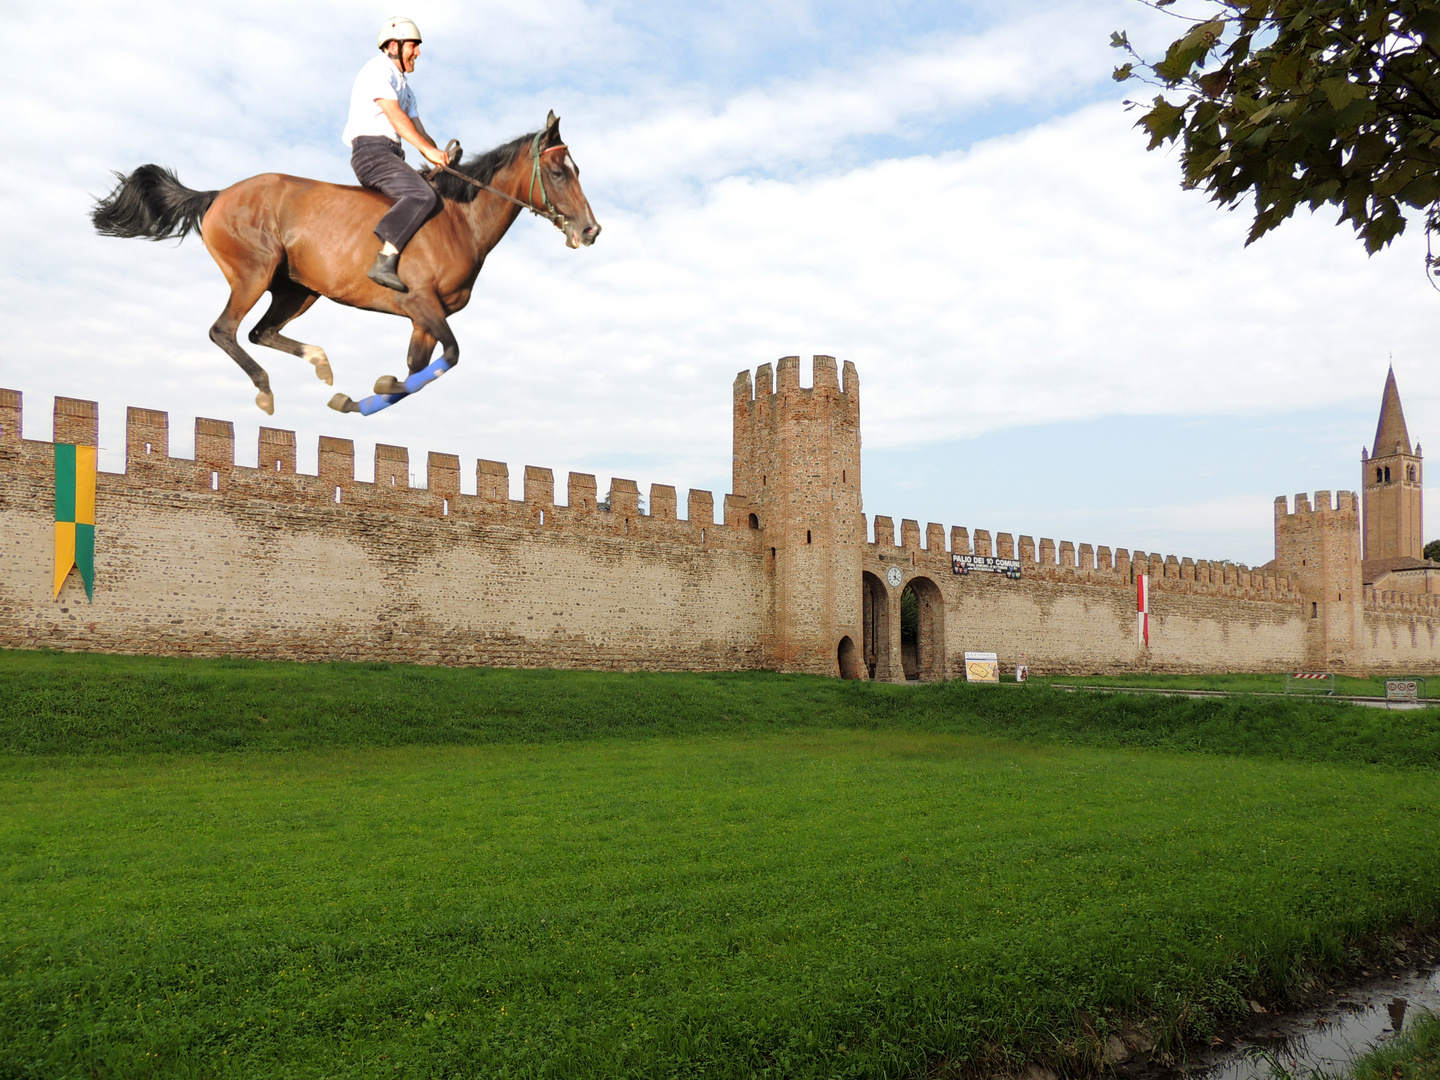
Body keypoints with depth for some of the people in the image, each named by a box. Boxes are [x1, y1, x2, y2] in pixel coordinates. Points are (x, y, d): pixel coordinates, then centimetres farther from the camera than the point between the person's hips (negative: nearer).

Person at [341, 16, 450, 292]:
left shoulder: (404, 87, 29)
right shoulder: (378, 70, 0)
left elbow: (417, 129, 23)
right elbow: (394, 115, -12)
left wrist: (443, 160, 7)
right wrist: (428, 150, -18)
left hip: (391, 155, 10)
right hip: (371, 149, -10)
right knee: (422, 195, -30)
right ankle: (385, 261, -45)